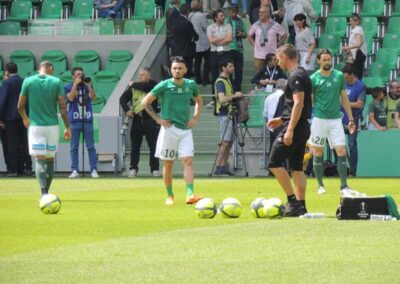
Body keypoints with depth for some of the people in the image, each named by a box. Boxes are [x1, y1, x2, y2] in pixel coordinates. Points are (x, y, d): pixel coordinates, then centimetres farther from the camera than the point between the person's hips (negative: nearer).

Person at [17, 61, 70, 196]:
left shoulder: (28, 81, -1)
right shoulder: (56, 82, -2)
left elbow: (20, 106, 4)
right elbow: (63, 107, -5)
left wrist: (25, 118, 24)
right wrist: (67, 127, 2)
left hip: (35, 126, -1)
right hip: (52, 125, 1)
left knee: (39, 160, -4)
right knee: (50, 160, 15)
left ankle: (44, 192, -21)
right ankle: (46, 192, 19)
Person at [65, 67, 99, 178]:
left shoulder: (87, 86, 11)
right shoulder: (69, 87, 5)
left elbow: (93, 97, -4)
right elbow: (71, 98, -12)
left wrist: (88, 85, -12)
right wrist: (76, 84, -12)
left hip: (87, 120, 1)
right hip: (74, 120, -1)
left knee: (91, 146, -1)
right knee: (74, 147, 1)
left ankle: (94, 169, -1)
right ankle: (75, 170, 4)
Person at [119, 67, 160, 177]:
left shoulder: (153, 85, 1)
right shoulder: (133, 88, 11)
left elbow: (145, 87, -19)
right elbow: (123, 98, 6)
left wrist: (133, 84, -3)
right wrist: (127, 110, -10)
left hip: (150, 120, -3)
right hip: (137, 120, 3)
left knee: (153, 146, -1)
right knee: (135, 146, 3)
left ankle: (155, 169, 4)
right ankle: (133, 169, 6)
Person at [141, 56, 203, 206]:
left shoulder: (191, 85, 6)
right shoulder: (164, 85, -5)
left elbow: (199, 101, 26)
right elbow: (145, 102, 0)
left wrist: (195, 117, 11)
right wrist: (157, 118, -5)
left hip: (185, 130, 2)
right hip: (169, 129, -2)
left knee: (188, 161, -10)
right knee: (168, 164, 3)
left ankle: (190, 194, -18)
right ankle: (169, 196, 16)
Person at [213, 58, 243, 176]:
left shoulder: (227, 80, 17)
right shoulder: (220, 81, -13)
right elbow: (222, 99, -25)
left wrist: (237, 96, 13)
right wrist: (235, 96, -21)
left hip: (230, 114, 10)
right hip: (224, 114, -10)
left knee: (229, 142, 8)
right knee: (225, 142, -12)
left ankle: (223, 167, 9)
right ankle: (218, 168, -12)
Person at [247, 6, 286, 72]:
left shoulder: (275, 25, -1)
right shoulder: (256, 25, 5)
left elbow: (284, 35, 9)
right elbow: (249, 35, 17)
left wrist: (278, 44, 2)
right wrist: (254, 44, 6)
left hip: (272, 55, -1)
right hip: (259, 56, 1)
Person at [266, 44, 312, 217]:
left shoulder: (295, 76, -14)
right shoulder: (302, 74, 17)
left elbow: (298, 103, -22)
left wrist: (290, 130, -25)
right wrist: (282, 120, 26)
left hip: (295, 126, -10)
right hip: (303, 128, 10)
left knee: (274, 163, -7)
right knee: (296, 167, 10)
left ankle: (293, 201, -9)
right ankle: (300, 206, 8)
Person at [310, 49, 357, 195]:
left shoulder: (339, 76, 6)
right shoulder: (314, 79, -2)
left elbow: (344, 99, 11)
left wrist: (351, 119, 8)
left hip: (335, 119, 2)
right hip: (319, 119, -2)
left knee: (341, 151, -6)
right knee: (318, 153, 3)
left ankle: (344, 186, -5)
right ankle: (320, 185, 14)